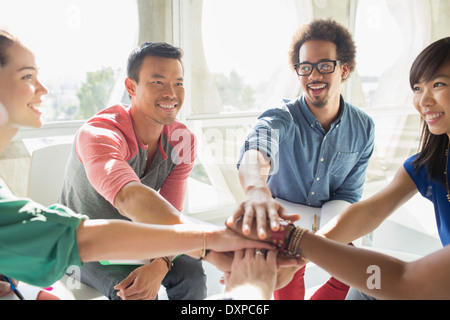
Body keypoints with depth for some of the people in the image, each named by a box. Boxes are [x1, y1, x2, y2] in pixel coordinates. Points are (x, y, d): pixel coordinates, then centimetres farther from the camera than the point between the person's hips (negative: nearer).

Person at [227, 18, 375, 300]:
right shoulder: (281, 119, -22)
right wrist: (256, 188, -70)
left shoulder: (363, 128, -10)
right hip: (281, 222, -3)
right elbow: (256, 150, -46)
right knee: (288, 288, -19)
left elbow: (348, 196, -8)